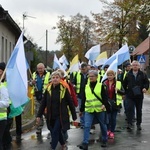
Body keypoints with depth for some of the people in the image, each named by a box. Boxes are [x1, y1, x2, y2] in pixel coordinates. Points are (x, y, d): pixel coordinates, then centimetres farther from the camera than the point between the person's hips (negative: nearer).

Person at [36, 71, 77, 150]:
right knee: (56, 132, 14)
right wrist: (39, 115, 0)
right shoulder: (48, 89, 0)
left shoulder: (64, 89, -8)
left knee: (55, 132, -8)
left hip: (61, 116, -4)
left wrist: (74, 116, -2)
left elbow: (70, 103, -4)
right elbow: (43, 103, 4)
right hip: (51, 116, 4)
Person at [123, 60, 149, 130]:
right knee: (130, 109, -10)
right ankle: (129, 124, -9)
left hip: (139, 95, 1)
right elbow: (124, 84, 11)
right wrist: (125, 92, 7)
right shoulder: (128, 74, 4)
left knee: (139, 110, 10)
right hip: (130, 95, -1)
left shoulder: (143, 74, 2)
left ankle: (138, 124, 21)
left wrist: (145, 88, -14)